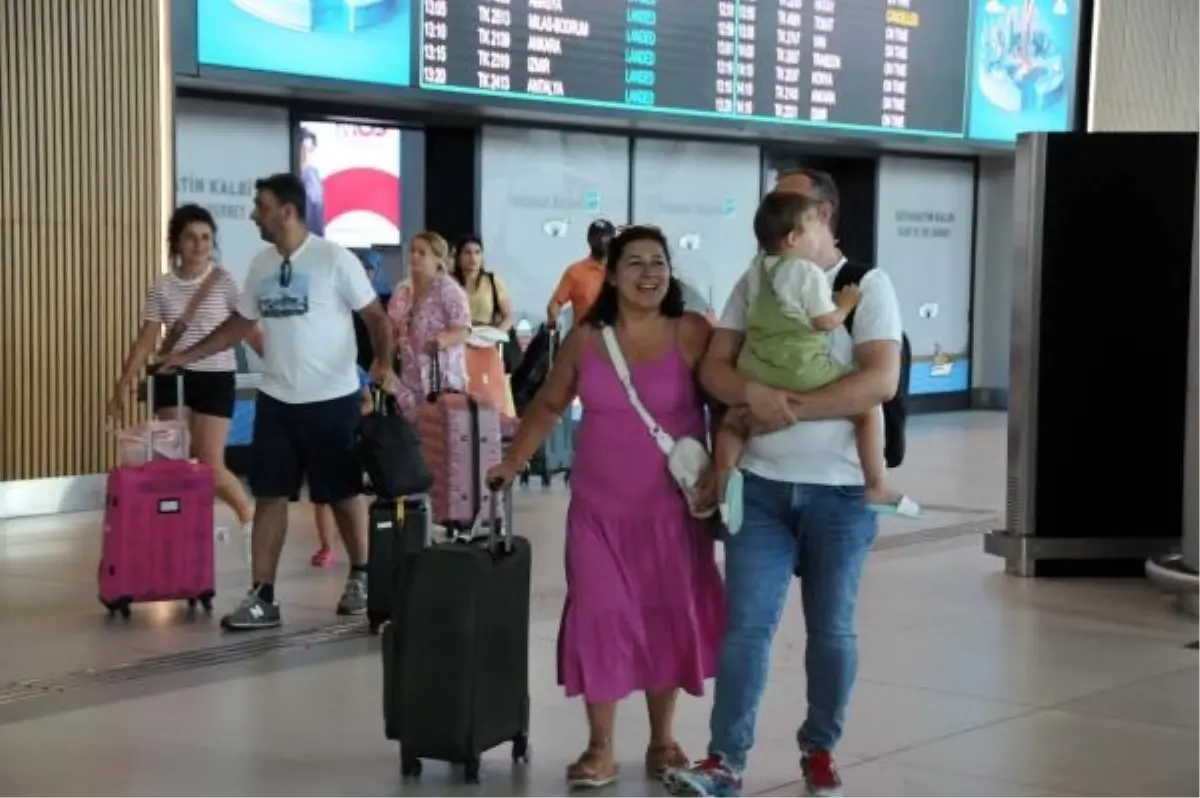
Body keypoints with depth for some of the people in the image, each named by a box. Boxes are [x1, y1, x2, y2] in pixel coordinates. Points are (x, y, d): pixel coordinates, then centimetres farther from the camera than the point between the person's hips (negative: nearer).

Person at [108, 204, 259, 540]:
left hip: (216, 378, -3)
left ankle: (250, 517, 18)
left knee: (210, 465, -5)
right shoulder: (162, 287, 3)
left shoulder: (223, 281, -4)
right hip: (172, 378, 3)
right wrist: (123, 384, 2)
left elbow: (248, 330, -3)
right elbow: (145, 341, 7)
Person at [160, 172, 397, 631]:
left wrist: (383, 363, -24)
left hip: (332, 398, -5)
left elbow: (375, 316, -8)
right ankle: (262, 597, 5)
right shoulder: (261, 265, 7)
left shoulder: (333, 259, -11)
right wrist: (187, 356, 13)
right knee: (270, 495, 3)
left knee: (343, 492, 7)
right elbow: (240, 323, 17)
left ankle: (360, 578, 26)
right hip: (276, 399, 5)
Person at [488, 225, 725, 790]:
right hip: (599, 510, 1)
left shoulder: (692, 334, -6)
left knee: (668, 618, 8)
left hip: (672, 509, -1)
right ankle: (600, 748, 9)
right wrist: (512, 462, 9)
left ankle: (662, 740, 24)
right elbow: (549, 406, 12)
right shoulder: (585, 340, 1)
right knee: (600, 617, -2)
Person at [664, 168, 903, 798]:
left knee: (831, 628, 8)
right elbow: (713, 368, 3)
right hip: (762, 486, 2)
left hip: (840, 491, -2)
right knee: (746, 623, -3)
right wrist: (754, 393, -19)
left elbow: (881, 380, -15)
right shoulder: (754, 284, 9)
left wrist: (793, 409, -19)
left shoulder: (866, 285, -3)